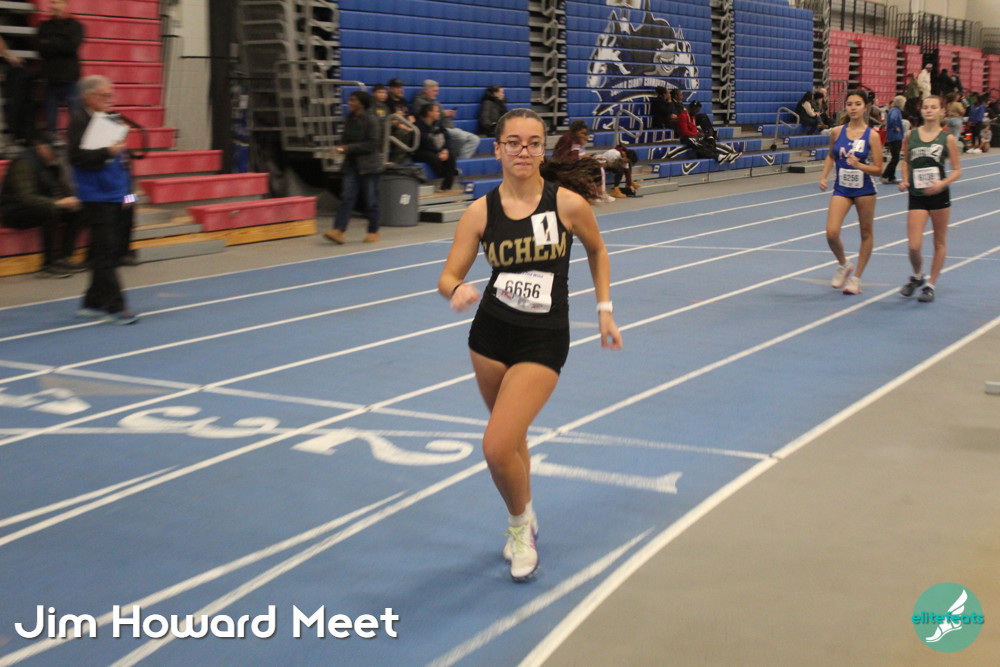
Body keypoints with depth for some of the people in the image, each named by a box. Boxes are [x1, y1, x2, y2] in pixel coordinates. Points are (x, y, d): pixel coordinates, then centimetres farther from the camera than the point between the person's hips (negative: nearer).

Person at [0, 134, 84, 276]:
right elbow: (26, 197, -29)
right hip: (15, 212, -8)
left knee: (76, 211, -10)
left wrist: (71, 201, -14)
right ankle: (49, 263, -30)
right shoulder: (24, 163, -19)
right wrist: (57, 202, -37)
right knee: (51, 211, -35)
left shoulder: (53, 165, 6)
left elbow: (61, 190, 11)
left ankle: (63, 257, -10)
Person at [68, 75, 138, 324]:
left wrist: (128, 190, 17)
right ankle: (114, 306, -7)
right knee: (104, 252, -8)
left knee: (111, 252, 9)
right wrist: (107, 152, -26)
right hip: (97, 198, -8)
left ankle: (93, 303, 18)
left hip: (117, 197, 8)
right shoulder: (79, 121, -7)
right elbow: (77, 157, -18)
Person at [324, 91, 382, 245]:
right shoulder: (349, 119, 9)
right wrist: (343, 148, -2)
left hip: (368, 165, -6)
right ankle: (338, 231, -12)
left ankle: (373, 231, 16)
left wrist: (350, 148, -18)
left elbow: (372, 144, -16)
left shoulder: (370, 120, -10)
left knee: (371, 199, 3)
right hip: (351, 163, 6)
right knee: (347, 197, -4)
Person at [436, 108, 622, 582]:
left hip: (543, 341, -3)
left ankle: (521, 526, 14)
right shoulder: (481, 212, -6)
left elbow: (596, 250, 9)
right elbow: (448, 278, -6)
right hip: (490, 334, 3)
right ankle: (523, 520, 46)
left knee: (497, 447, -15)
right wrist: (458, 291, -29)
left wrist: (604, 310, 8)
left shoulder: (568, 203, -11)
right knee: (511, 438, 19)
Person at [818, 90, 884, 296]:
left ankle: (856, 277, 24)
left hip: (864, 190, -1)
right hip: (841, 189, 1)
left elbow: (878, 170, -9)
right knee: (831, 233, -13)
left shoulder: (872, 135, -9)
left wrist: (858, 165, -25)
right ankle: (843, 265, 16)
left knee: (866, 233, 9)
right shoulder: (837, 132, -1)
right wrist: (824, 177, 4)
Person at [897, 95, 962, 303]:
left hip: (939, 195, -1)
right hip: (916, 196, 1)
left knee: (940, 242, 9)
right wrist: (905, 180, 1)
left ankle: (931, 285, 23)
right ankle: (917, 276, 24)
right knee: (914, 247, -7)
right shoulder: (911, 135, 2)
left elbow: (957, 170, -2)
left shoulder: (947, 138, -4)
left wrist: (943, 183, -19)